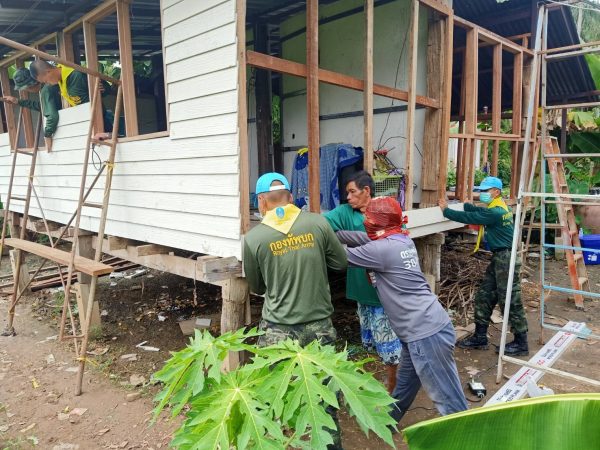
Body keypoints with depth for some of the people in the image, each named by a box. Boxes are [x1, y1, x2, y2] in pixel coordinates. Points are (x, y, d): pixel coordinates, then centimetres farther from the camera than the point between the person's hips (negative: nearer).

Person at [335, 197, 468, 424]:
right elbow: (364, 238, 11)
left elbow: (345, 256, -7)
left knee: (448, 399, 3)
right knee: (404, 383, 28)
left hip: (425, 333, -10)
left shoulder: (382, 249, -18)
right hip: (426, 327, 10)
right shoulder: (401, 239, 6)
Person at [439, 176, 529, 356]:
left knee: (510, 301, -1)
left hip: (506, 259, -11)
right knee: (483, 296, 11)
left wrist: (446, 211, -9)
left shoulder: (495, 212, -21)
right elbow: (477, 210, 20)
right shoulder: (498, 208, 10)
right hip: (499, 258, 11)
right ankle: (479, 337, 19)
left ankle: (521, 343, 13)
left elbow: (469, 217, -19)